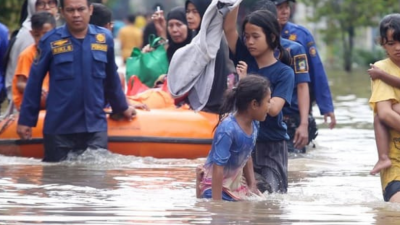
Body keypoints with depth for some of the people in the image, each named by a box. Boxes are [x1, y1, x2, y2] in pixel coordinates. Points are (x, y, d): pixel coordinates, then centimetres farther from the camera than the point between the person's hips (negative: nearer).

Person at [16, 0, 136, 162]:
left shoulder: (105, 38, 2)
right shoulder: (50, 41, -4)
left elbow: (111, 79, 17)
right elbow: (34, 82, 1)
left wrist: (121, 107, 26)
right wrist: (25, 120, 1)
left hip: (95, 126, 1)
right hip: (58, 127, -1)